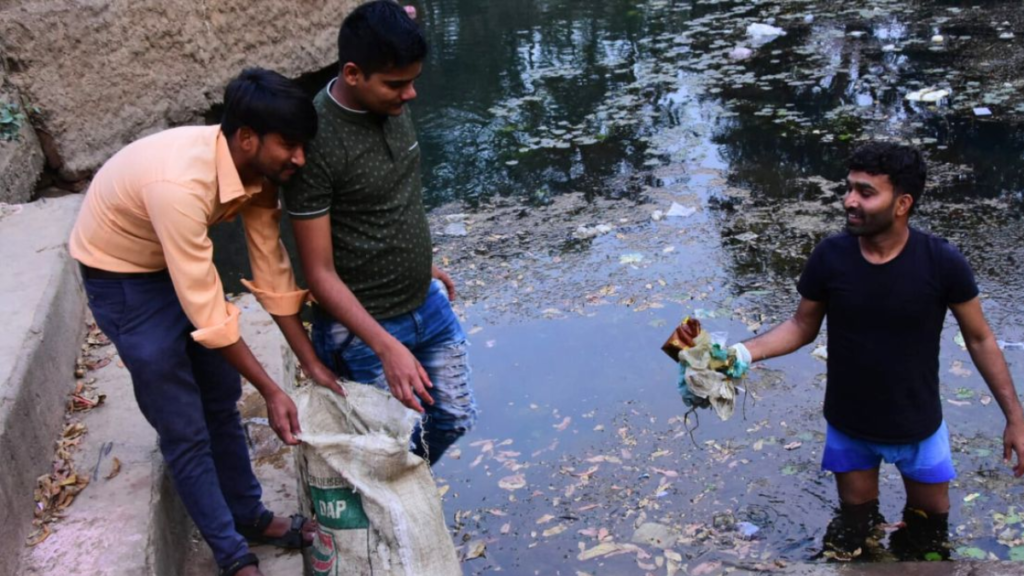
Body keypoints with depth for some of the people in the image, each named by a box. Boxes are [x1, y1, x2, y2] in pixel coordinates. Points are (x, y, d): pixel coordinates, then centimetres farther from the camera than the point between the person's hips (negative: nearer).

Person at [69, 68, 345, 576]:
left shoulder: (257, 169, -15)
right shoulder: (179, 185, -39)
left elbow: (272, 270, -8)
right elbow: (205, 310, -34)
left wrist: (313, 366, -8)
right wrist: (271, 391, -28)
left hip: (181, 263, 7)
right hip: (121, 276, -7)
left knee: (221, 400, 15)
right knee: (185, 427, 1)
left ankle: (249, 515, 34)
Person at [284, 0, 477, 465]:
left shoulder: (390, 105, -5)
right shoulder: (315, 141, -26)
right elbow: (320, 273, -22)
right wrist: (386, 346, -29)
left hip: (428, 306, 7)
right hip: (363, 327, -7)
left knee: (455, 419, 19)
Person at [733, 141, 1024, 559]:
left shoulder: (942, 262, -23)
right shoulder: (830, 257, -19)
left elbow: (979, 339, -10)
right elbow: (802, 327, -5)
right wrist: (743, 352, -21)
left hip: (918, 427, -1)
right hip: (848, 428, 1)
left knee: (928, 529, 20)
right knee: (855, 530, 22)